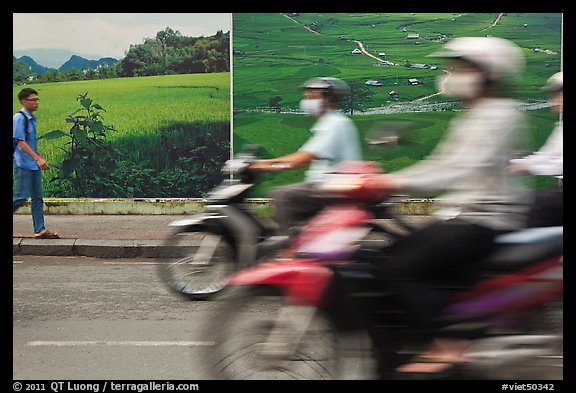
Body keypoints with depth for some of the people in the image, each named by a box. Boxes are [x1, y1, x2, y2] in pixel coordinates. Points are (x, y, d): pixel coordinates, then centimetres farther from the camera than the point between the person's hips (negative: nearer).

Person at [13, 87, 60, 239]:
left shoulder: (32, 119, 15)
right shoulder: (19, 118, -12)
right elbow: (20, 142, -18)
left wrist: (41, 159, 20)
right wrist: (38, 159, -23)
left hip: (34, 165, 9)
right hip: (23, 165, -9)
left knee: (37, 198, 6)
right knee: (22, 197, -9)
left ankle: (40, 229, 7)